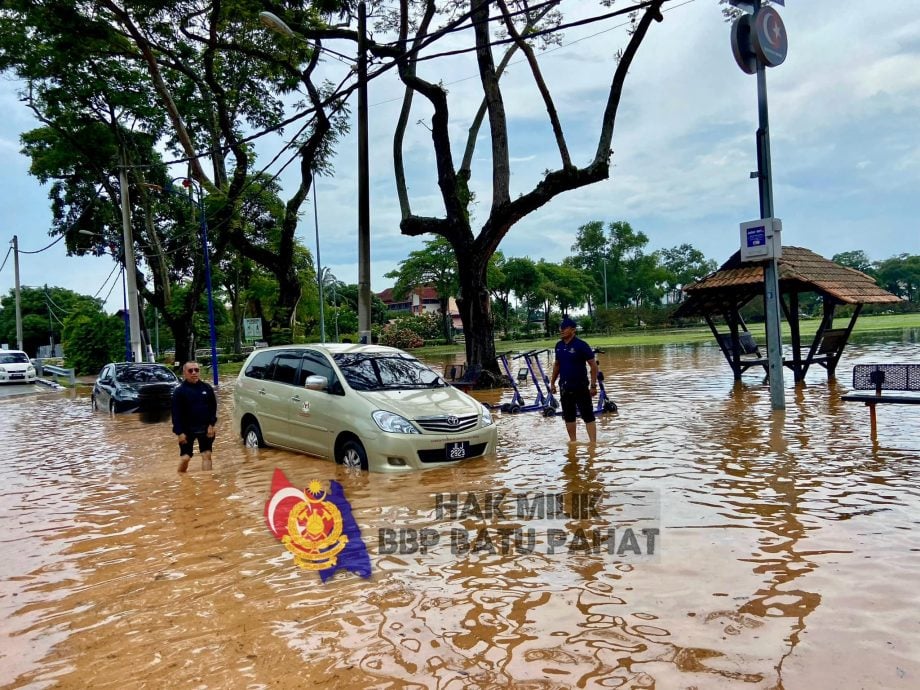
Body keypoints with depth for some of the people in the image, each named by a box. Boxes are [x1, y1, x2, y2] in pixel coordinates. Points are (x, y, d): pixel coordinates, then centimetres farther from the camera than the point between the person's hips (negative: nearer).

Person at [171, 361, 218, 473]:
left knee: (207, 455, 0)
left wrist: (211, 424, -6)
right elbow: (176, 414, -8)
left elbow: (213, 408, 4)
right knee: (185, 458, 2)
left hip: (205, 428, 2)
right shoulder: (179, 391, -7)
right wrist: (179, 432, -13)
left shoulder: (207, 388, 0)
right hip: (188, 429, -2)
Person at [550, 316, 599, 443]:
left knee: (588, 416, -5)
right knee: (568, 416, 13)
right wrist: (552, 382, 15)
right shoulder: (559, 345, 6)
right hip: (565, 387, 6)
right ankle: (572, 442, 25)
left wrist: (593, 386, -13)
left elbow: (593, 365, -11)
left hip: (580, 387, -6)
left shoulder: (581, 345, -13)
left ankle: (593, 444, -5)